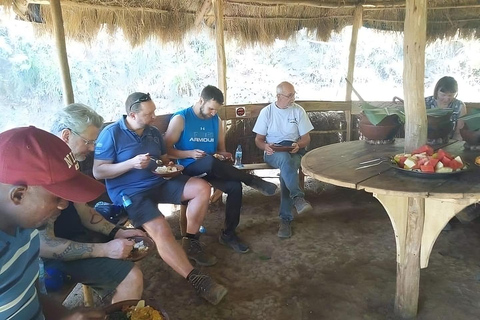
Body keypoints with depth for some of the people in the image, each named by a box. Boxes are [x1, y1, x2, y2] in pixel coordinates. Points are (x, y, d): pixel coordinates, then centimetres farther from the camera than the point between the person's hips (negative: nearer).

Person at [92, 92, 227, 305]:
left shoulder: (153, 132, 10)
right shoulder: (111, 134, -10)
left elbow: (165, 160, 21)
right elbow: (98, 172, -13)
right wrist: (132, 163, -23)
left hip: (158, 183, 7)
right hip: (129, 192, -7)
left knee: (202, 188, -10)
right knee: (161, 230, -31)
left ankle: (191, 243, 2)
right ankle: (197, 280, -22)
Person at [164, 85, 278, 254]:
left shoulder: (216, 120, 11)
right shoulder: (180, 119, -5)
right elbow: (167, 149, -6)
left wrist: (223, 155, -5)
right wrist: (190, 154, -20)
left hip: (211, 169, 5)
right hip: (190, 169, -5)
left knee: (235, 186, -26)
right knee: (210, 162, -40)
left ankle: (228, 234, -10)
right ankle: (253, 181, -23)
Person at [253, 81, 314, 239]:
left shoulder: (298, 110, 4)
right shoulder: (266, 111, 2)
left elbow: (306, 138, 6)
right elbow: (258, 139, 4)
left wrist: (298, 145, -18)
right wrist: (265, 146, -19)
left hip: (294, 152, 1)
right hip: (273, 153, -1)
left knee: (286, 170, -33)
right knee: (284, 158, -39)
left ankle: (286, 218, -28)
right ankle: (298, 197, -42)